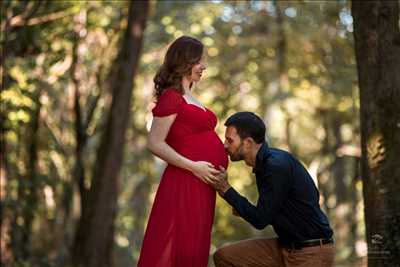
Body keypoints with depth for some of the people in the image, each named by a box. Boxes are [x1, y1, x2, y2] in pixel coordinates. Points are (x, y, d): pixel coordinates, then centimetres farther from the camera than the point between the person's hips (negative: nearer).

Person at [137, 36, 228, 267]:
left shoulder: (190, 98, 18)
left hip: (202, 184, 9)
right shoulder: (171, 97, -9)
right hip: (186, 182, -9)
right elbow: (155, 143, -15)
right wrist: (193, 166, -18)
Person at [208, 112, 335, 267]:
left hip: (311, 252, -9)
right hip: (285, 247, 9)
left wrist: (226, 190, -11)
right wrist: (245, 211, 3)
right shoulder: (264, 163, 8)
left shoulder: (277, 165, -21)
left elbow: (260, 220, -18)